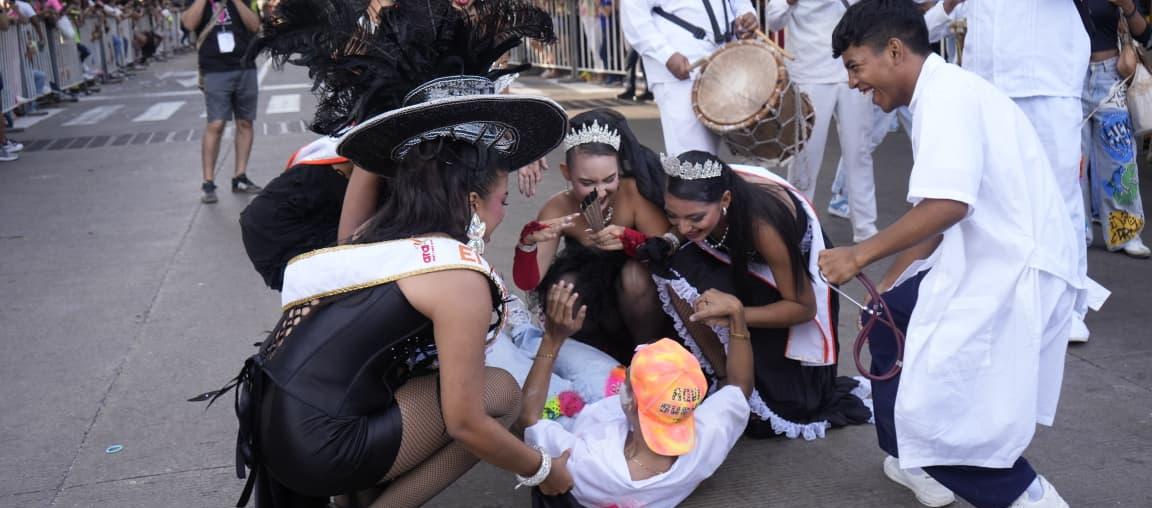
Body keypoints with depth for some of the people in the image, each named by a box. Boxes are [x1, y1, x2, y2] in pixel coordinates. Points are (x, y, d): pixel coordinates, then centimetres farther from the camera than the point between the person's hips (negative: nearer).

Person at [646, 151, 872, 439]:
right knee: (676, 275, -29)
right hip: (740, 267, 5)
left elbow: (804, 307, -27)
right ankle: (728, 380, -11)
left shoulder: (761, 223, -40)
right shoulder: (698, 196, -28)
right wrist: (661, 252, -28)